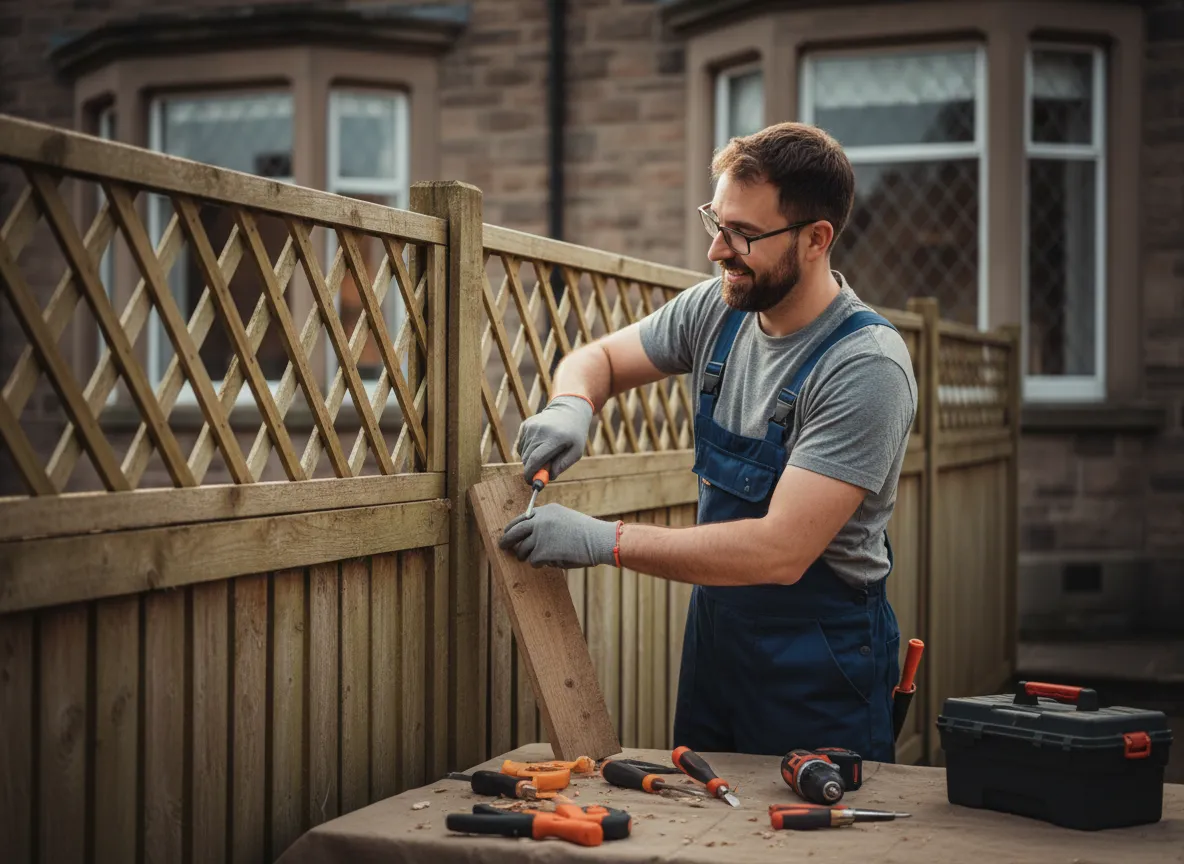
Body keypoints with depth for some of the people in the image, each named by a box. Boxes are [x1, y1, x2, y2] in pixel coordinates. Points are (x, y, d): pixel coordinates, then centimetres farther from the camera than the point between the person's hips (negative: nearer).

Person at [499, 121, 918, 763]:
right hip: (713, 631, 7)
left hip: (819, 665, -6)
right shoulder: (717, 309, -2)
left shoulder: (866, 367, -23)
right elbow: (596, 358, 14)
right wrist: (571, 405, -11)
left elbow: (781, 551, -29)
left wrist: (607, 541, -27)